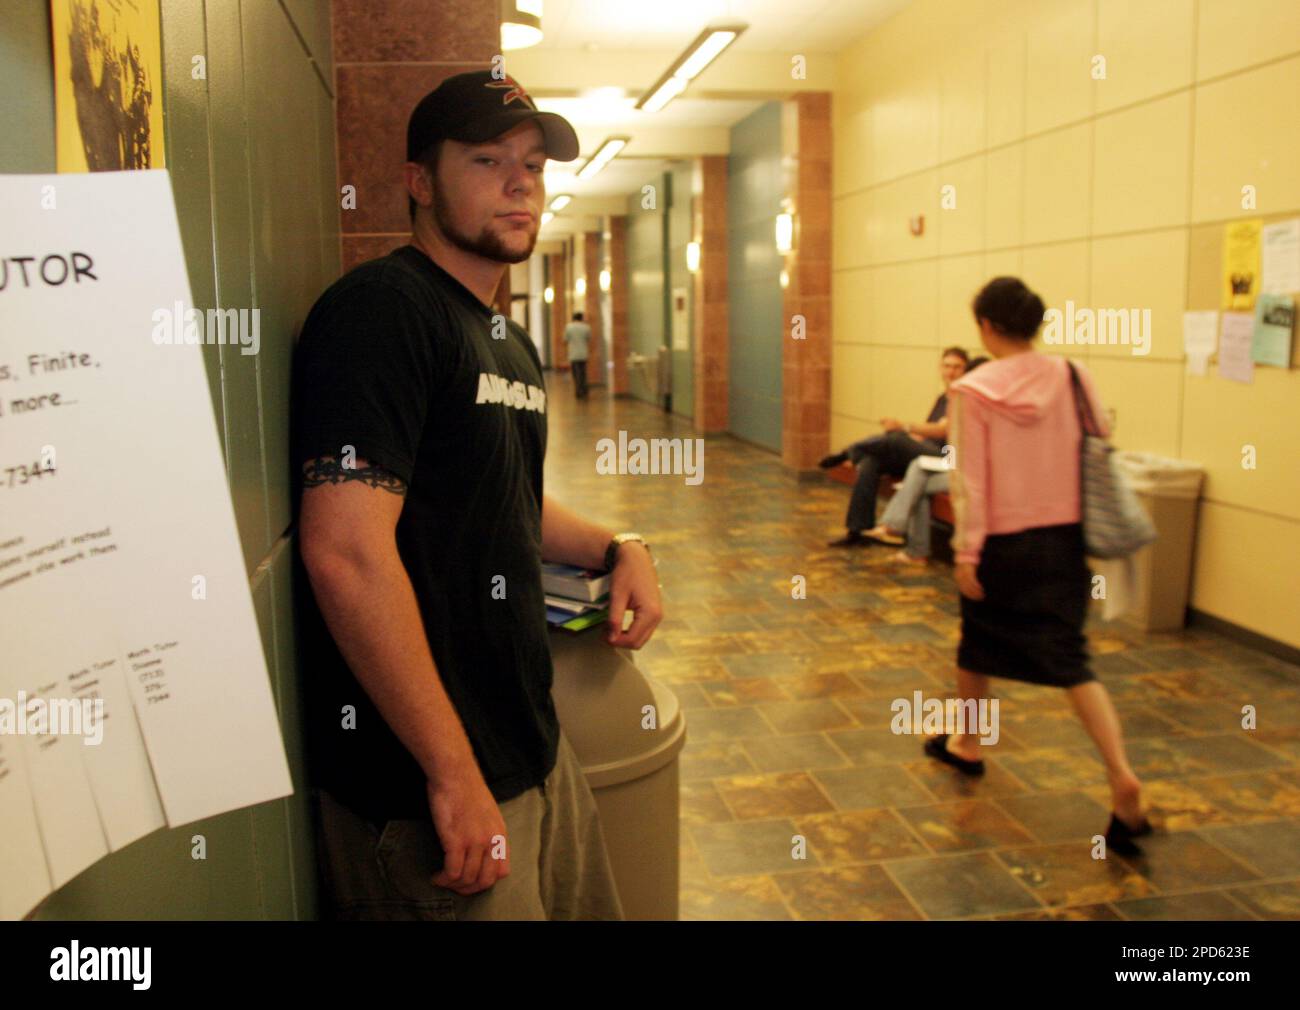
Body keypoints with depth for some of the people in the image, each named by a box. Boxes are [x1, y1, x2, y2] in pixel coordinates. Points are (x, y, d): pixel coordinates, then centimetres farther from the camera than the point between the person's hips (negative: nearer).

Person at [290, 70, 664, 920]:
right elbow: (345, 550, -26)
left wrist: (615, 549, 7)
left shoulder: (511, 342, 14)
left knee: (590, 904, 20)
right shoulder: (380, 309, -16)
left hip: (534, 750, 9)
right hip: (424, 790, -9)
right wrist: (453, 774, -22)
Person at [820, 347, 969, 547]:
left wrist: (904, 427, -30)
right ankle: (858, 530, -17)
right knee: (870, 462, -14)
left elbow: (942, 431, -19)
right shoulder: (942, 398, 24)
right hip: (922, 454, 8)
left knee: (895, 439, -32)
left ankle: (849, 453, -5)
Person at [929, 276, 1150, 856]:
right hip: (1064, 540, 3)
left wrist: (966, 553, -8)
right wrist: (1089, 527, 16)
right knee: (1071, 661, 6)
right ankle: (1121, 776, -10)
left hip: (1003, 543, -2)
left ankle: (966, 745, 40)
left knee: (978, 641, 21)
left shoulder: (973, 392, -12)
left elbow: (970, 481, -12)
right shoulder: (1074, 379, -3)